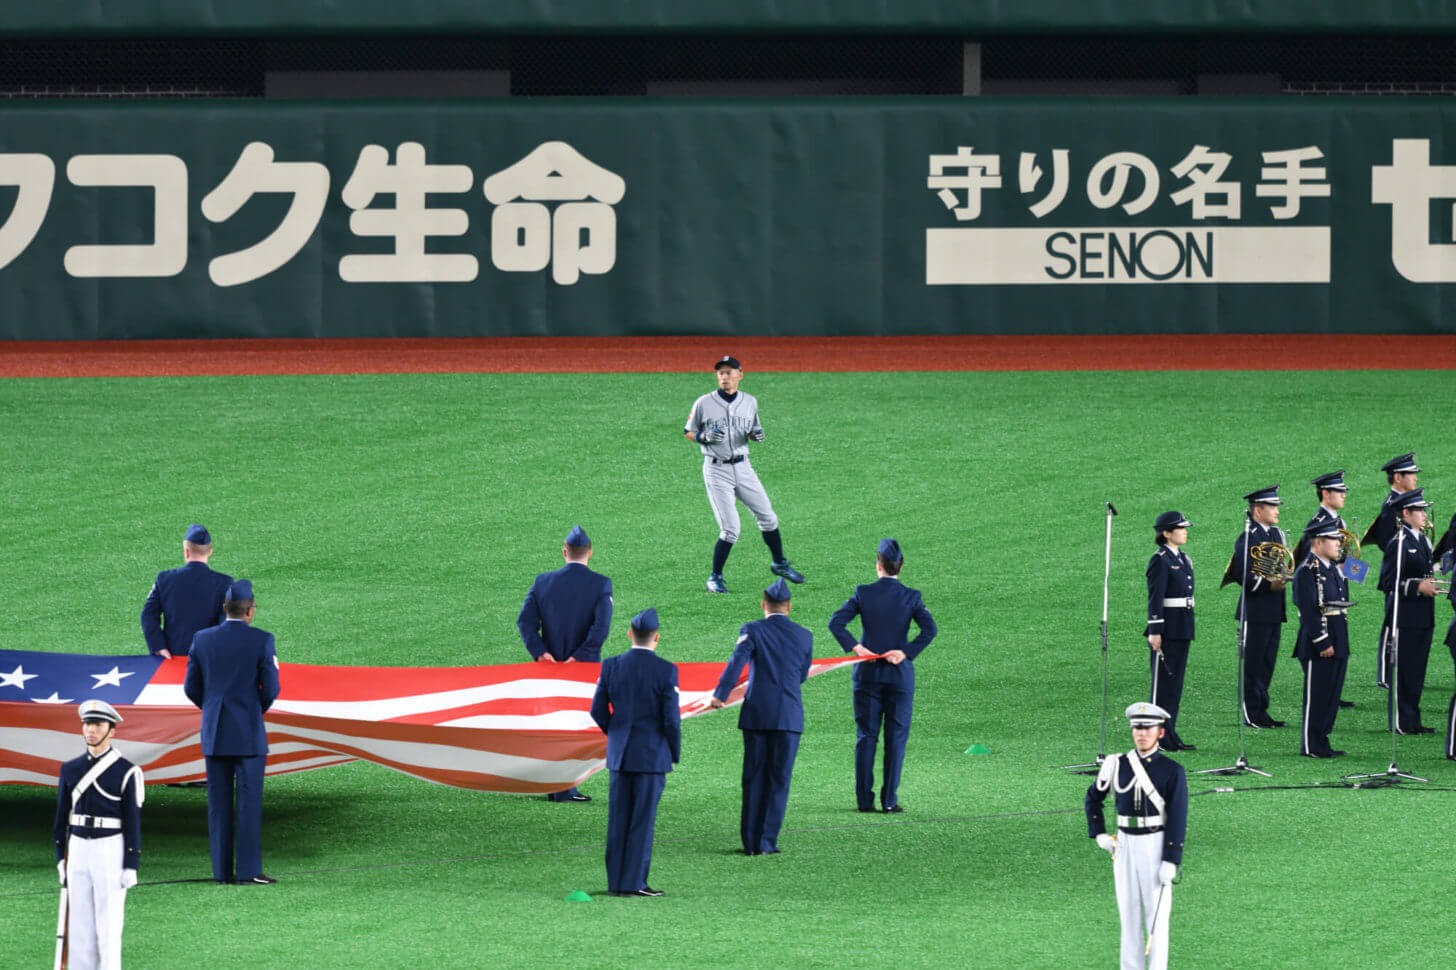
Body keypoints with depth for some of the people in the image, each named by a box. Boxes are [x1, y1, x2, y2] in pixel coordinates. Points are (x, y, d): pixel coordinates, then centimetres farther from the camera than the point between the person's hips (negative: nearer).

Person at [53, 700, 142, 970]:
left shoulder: (126, 772, -5)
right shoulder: (71, 770, 8)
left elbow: (133, 822, -5)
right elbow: (62, 816, 13)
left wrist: (131, 866, -9)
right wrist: (61, 858, 9)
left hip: (111, 850, -4)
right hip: (78, 849, 4)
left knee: (108, 919, -3)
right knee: (79, 920, 5)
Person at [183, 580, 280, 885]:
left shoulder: (202, 641, 2)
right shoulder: (262, 641, -8)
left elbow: (192, 688, 4)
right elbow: (270, 690, -8)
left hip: (214, 733, 3)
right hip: (248, 733, -3)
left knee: (219, 803, 7)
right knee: (249, 802, -1)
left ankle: (222, 869, 7)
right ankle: (248, 871, -4)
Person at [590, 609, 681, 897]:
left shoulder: (611, 666, -1)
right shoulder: (666, 671, -12)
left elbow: (598, 711, 4)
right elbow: (671, 719, -11)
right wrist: (675, 754, 4)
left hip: (620, 754, 4)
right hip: (653, 754, -4)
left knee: (619, 819, 8)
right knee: (642, 820, 0)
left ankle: (616, 881, 9)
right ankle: (634, 882, -1)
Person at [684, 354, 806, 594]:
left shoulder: (750, 402, 5)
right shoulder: (704, 404, -6)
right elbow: (688, 432, 3)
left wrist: (756, 434, -7)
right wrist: (704, 437, -18)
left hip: (743, 467, 4)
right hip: (716, 470, -4)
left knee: (767, 517, 8)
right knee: (730, 529, -11)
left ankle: (780, 564, 29)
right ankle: (715, 578, 4)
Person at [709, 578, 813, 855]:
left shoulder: (752, 631, 0)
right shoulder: (804, 636, 7)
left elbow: (736, 663, -17)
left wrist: (720, 695, -24)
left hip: (756, 715, -1)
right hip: (789, 716, 1)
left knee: (753, 778, 7)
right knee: (778, 780, 4)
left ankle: (750, 842, 8)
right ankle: (767, 842, 0)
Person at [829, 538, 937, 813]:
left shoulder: (863, 593, -2)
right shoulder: (911, 597, -4)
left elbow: (836, 622, -10)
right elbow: (929, 629, -15)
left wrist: (855, 647, -9)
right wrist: (907, 653, -11)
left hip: (868, 674, 1)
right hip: (899, 676, -1)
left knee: (866, 737, 7)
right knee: (896, 738, 5)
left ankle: (864, 799, 5)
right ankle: (889, 799, 1)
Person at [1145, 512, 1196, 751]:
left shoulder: (1183, 559, 15)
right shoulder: (1160, 561, -11)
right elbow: (1155, 597, -15)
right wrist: (1155, 631, -19)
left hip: (1182, 630, 8)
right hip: (1167, 630, -8)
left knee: (1175, 684, 10)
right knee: (1163, 683, -4)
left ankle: (1171, 737, 14)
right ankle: (1161, 738, -1)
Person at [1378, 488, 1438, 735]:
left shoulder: (1423, 541, 15)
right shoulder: (1398, 544, -13)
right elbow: (1389, 583, -16)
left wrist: (1433, 583, 9)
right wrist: (1419, 587, -20)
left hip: (1423, 618, 9)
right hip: (1405, 617, -9)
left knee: (1417, 669, 11)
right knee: (1402, 669, -4)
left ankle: (1412, 721, 16)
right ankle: (1402, 722, -1)